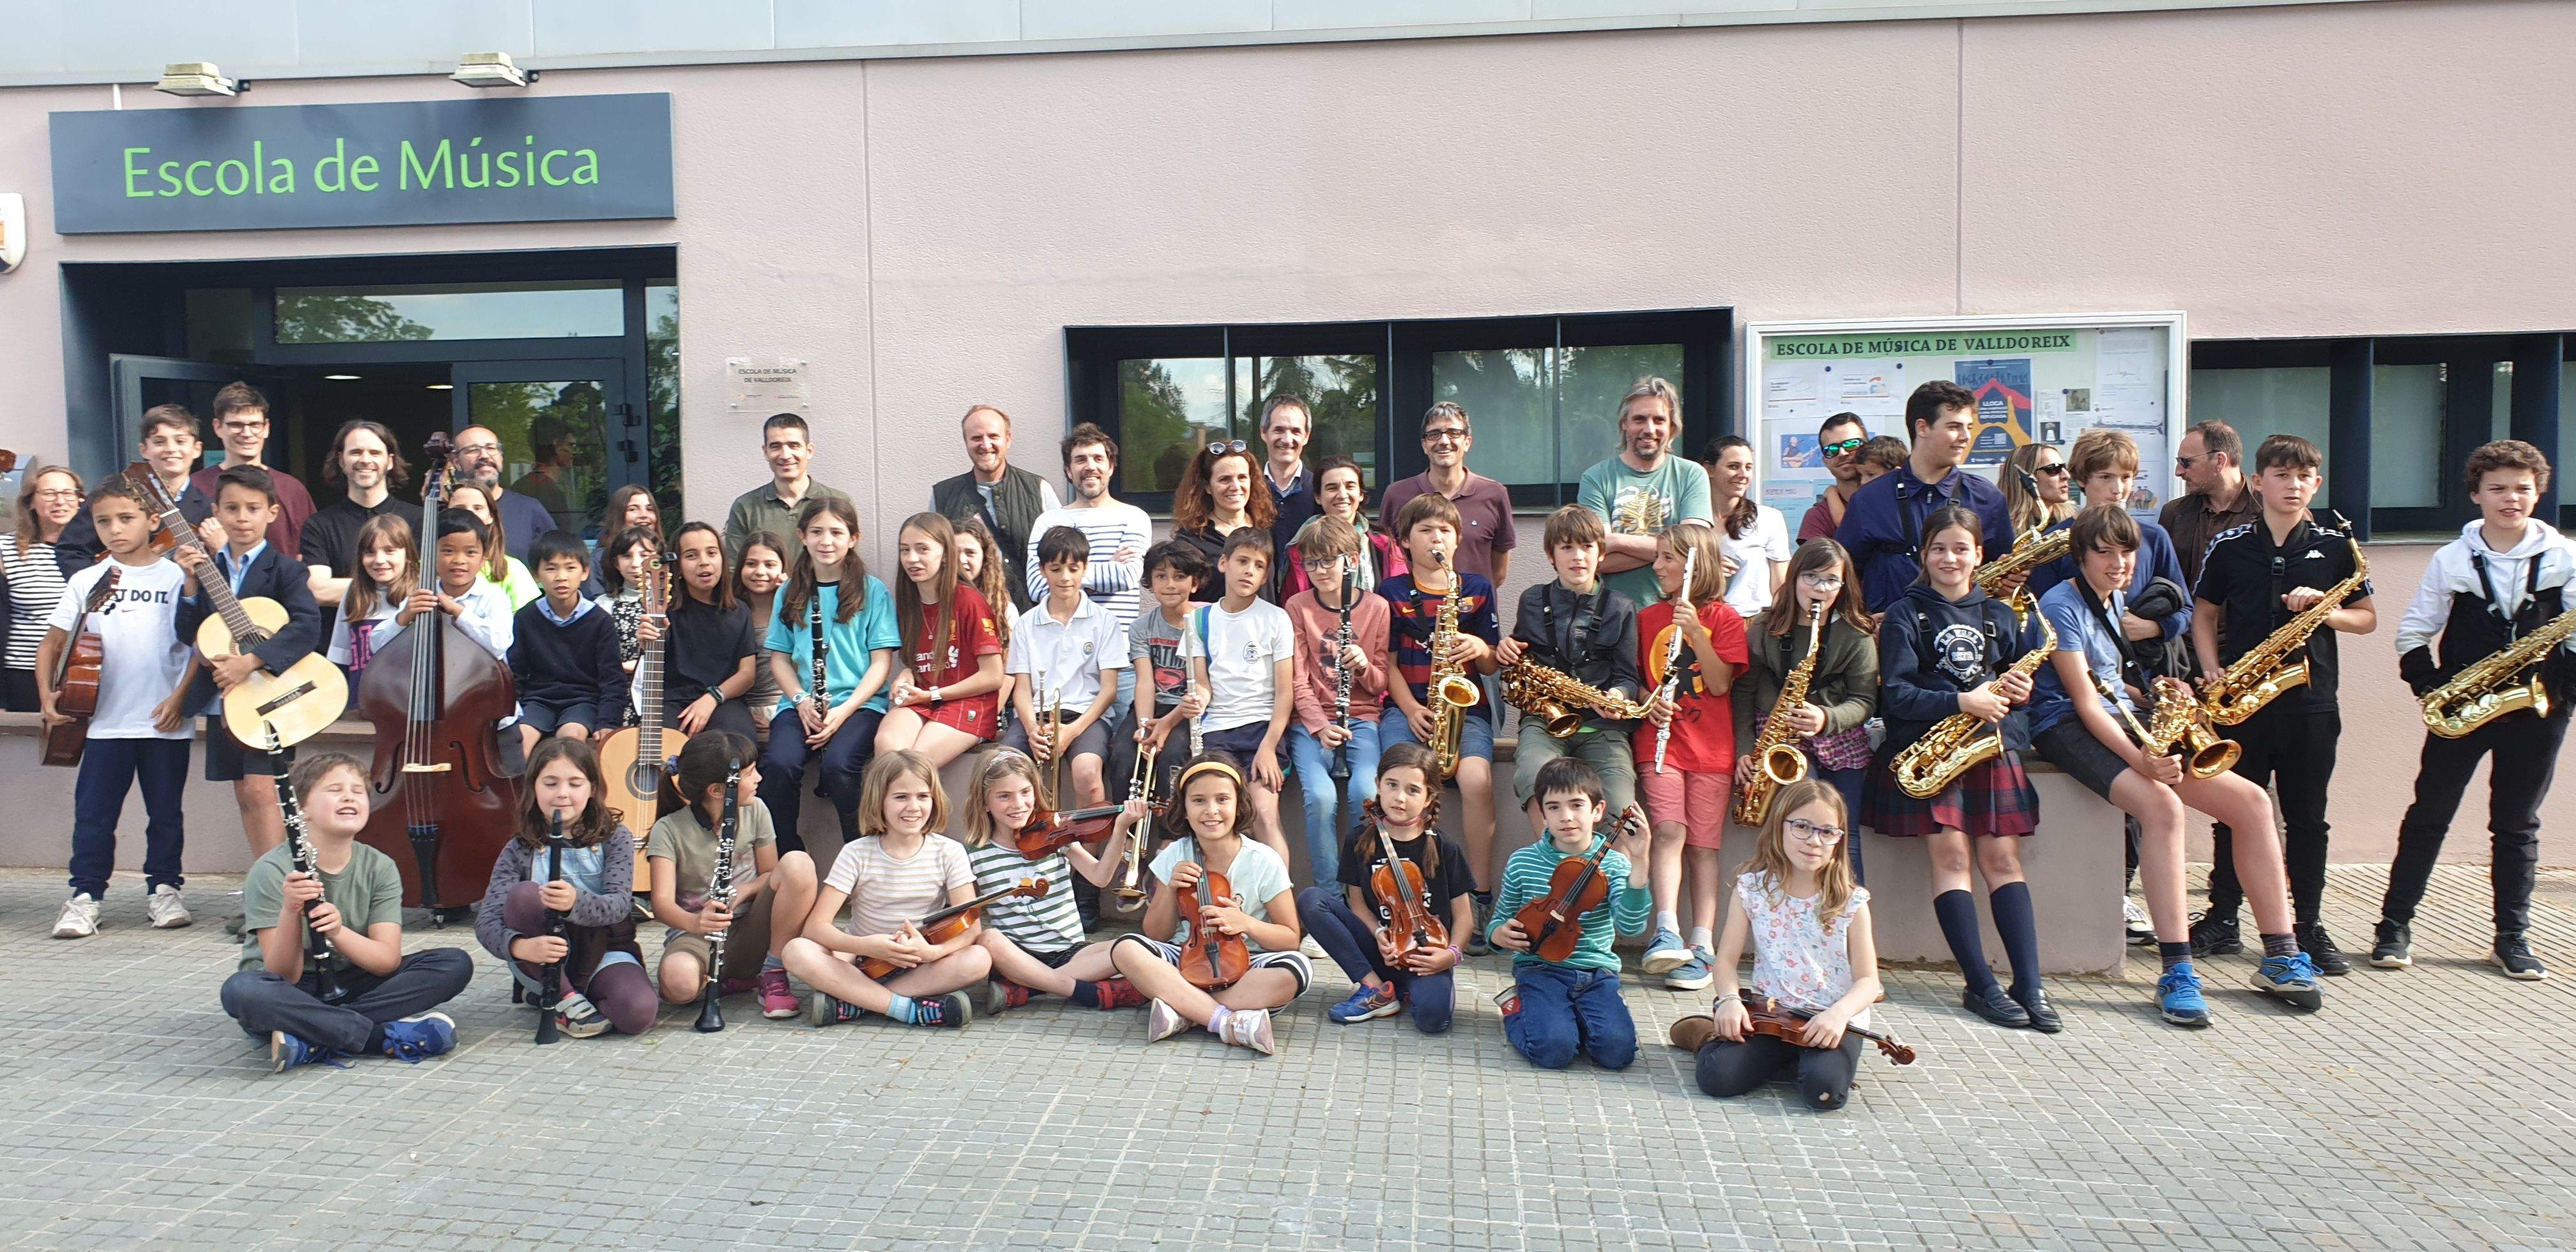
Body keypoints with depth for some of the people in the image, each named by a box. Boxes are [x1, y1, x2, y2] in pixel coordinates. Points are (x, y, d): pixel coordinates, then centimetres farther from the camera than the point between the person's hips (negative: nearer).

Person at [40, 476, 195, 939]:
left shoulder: (177, 577, 0)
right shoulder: (85, 582, 6)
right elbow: (52, 643, 12)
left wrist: (181, 697, -10)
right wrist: (47, 694, 1)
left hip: (167, 722, -1)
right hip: (106, 721, 1)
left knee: (166, 811, 8)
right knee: (93, 813, 3)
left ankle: (163, 889, 20)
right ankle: (85, 896, 12)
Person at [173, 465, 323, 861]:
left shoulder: (283, 570, -6)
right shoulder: (206, 568, 10)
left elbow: (308, 626, -21)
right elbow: (188, 634, 4)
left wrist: (251, 661, -28)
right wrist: (191, 584, -8)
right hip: (222, 697, 6)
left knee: (261, 789, -13)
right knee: (243, 794, 10)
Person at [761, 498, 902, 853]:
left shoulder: (873, 591, 5)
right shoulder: (791, 592, 15)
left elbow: (882, 663, 0)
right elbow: (780, 659, 14)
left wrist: (844, 710, -13)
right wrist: (801, 701, -6)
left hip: (860, 703, -3)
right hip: (800, 704, 3)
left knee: (838, 764, -32)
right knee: (779, 764, -28)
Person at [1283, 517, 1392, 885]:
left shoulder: (1377, 607, 5)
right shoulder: (1298, 606, 4)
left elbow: (1382, 683, 7)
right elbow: (1298, 680, 0)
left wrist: (1364, 667, -16)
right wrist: (1320, 727, -15)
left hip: (1362, 717, 1)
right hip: (1311, 720, 0)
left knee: (1365, 791, -28)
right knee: (1321, 795, -28)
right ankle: (1327, 888, -12)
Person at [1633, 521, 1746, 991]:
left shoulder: (1725, 618, 2)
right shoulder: (1648, 617, 11)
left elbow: (1720, 684, -7)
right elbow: (1634, 678, 15)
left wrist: (1696, 634, -17)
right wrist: (1648, 701, -6)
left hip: (1712, 746, -1)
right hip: (1659, 741, 2)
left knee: (1704, 844, -1)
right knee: (1669, 831, -15)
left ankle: (1702, 946, 0)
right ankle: (1667, 934, -20)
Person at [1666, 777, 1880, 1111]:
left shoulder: (1851, 902, -4)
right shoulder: (1752, 889, 0)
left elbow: (1867, 980, -5)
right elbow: (1727, 959, 1)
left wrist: (1839, 1013, -25)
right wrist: (1730, 999, -20)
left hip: (1832, 1021, 0)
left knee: (1824, 1089, -29)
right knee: (1717, 1076, -22)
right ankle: (1709, 1036, 12)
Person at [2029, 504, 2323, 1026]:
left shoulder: (2114, 601, 19)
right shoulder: (2060, 606, -8)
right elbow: (2083, 697, -17)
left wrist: (2154, 692, 6)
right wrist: (2139, 759, -29)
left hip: (2126, 721, 9)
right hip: (2068, 728, -9)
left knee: (2252, 801, -6)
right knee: (2162, 804, -35)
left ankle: (2281, 959, 0)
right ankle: (2176, 972, -33)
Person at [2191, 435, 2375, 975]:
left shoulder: (2335, 546, 4)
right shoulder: (2229, 545, 3)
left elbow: (2367, 619, 8)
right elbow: (2204, 613, 10)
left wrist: (2324, 610, -12)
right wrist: (2212, 670, -4)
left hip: (2310, 699, 0)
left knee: (2307, 816, 6)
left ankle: (2309, 925, 16)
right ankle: (2223, 916, 17)